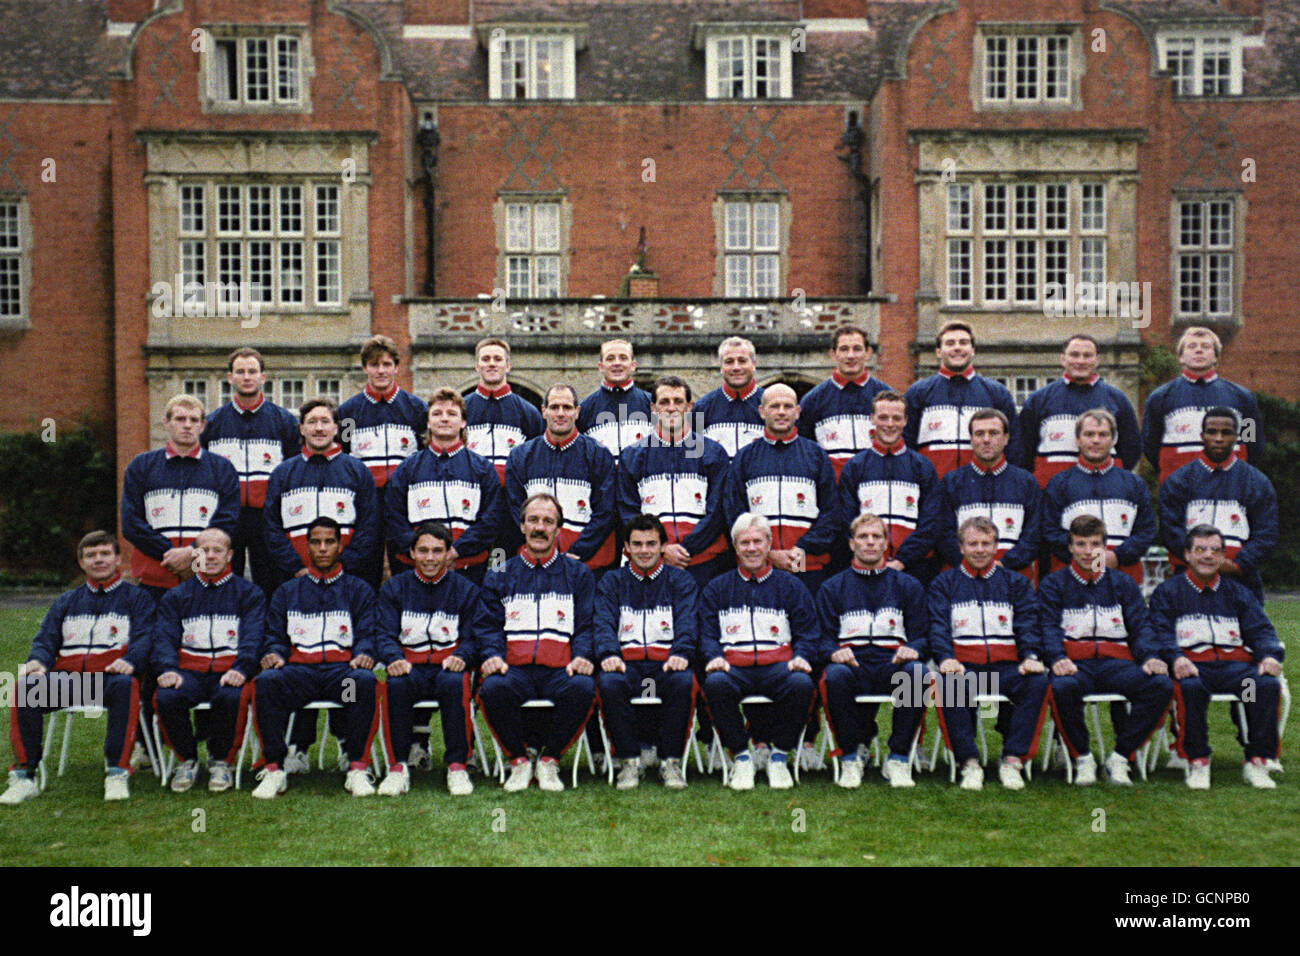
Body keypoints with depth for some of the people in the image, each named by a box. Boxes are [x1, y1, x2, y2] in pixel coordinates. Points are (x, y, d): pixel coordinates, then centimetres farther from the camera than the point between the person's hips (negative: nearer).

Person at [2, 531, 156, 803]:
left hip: (111, 675, -3)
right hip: (66, 676, 3)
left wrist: (129, 661, -20)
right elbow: (45, 640, 19)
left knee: (125, 686, -39)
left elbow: (144, 637, 3)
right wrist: (37, 661, -6)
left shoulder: (136, 597, 19)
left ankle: (118, 773, -33)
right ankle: (24, 776, -22)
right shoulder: (67, 601, 30)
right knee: (25, 687, -28)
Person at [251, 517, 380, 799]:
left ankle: (357, 768, -28)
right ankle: (274, 769, -23)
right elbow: (275, 635, 18)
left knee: (364, 680, -37)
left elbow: (367, 633, 8)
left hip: (342, 669, -1)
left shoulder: (359, 590, 20)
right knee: (266, 681, -33)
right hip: (299, 670, 1)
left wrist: (363, 654, -15)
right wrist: (274, 653, -6)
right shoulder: (287, 592, 25)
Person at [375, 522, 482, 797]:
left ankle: (458, 766, -24)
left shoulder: (466, 589, 10)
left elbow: (472, 637, 5)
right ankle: (398, 766, -20)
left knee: (454, 682, -36)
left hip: (448, 667, -1)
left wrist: (460, 656, -17)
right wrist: (394, 659, -19)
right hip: (410, 668, 1)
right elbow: (385, 634, 3)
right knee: (394, 684, -34)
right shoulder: (394, 588, 12)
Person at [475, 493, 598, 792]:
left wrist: (582, 656, -9)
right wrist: (492, 655, -8)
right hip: (515, 669, 0)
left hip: (561, 669, 0)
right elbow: (487, 624, 13)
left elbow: (587, 625, 11)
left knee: (583, 688, -34)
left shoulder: (578, 574, 19)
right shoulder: (500, 575, 21)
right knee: (493, 689, -33)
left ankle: (549, 760, -11)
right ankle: (518, 761, -9)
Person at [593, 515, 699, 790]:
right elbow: (603, 623, 3)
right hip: (626, 663, 1)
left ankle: (670, 760, -17)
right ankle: (631, 758, -17)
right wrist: (608, 654, -20)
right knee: (609, 682, -33)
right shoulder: (611, 582, 18)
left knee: (683, 681, -34)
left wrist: (680, 654, -20)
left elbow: (687, 623, 2)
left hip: (667, 664, 0)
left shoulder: (680, 580, 16)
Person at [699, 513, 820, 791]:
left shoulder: (790, 586, 18)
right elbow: (707, 634, 13)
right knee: (715, 683, -35)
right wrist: (714, 657, -9)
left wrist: (801, 657, -8)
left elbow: (808, 634, 13)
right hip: (734, 666, 0)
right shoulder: (717, 588, 19)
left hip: (778, 665, 0)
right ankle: (741, 757, -14)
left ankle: (779, 757, -12)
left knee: (801, 683, -34)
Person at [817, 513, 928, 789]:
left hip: (893, 665, 1)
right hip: (853, 663, 0)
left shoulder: (908, 585, 20)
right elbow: (823, 637, 12)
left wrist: (911, 650, -10)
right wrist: (834, 652, -12)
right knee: (835, 675, -36)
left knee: (918, 672, -34)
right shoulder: (832, 588, 19)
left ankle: (898, 758, -19)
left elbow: (921, 635, 14)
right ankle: (850, 757, -17)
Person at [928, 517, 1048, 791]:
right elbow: (938, 626, 5)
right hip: (964, 665, -1)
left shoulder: (1015, 583, 21)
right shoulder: (945, 583, 17)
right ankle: (968, 763, -26)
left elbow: (1027, 624, 9)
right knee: (948, 684, -36)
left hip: (1007, 665, 1)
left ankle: (1013, 760, -23)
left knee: (1038, 682, -31)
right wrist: (946, 658, -16)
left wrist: (1031, 657, -12)